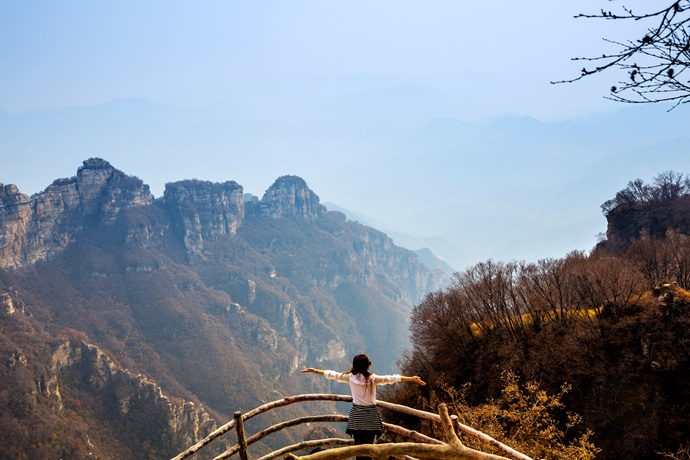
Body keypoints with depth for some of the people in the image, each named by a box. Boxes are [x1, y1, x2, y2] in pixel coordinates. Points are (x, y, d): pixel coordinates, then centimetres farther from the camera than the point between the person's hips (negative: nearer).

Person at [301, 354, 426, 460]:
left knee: (359, 445, 7)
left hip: (357, 415, 3)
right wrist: (412, 379, -11)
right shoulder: (373, 378, -10)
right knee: (369, 445, 0)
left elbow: (332, 374, 6)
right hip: (370, 415, -3)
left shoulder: (350, 377, -3)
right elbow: (392, 378, -12)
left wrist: (314, 370, 17)